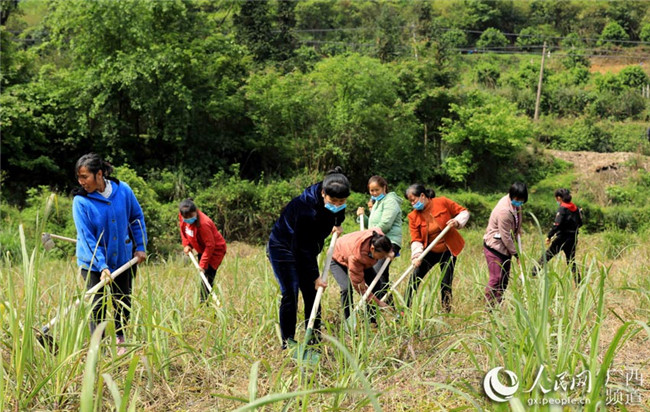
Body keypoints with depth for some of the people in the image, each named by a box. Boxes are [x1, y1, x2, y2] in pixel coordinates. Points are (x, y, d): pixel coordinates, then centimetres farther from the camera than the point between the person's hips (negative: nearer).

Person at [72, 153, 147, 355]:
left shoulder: (123, 190, -10)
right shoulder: (80, 201, -16)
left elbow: (137, 218, 5)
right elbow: (87, 238, -19)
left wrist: (140, 246, 1)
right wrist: (102, 266, -25)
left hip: (123, 259, 3)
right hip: (94, 263, -3)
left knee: (123, 302, 14)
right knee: (98, 305, -4)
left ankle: (121, 340, 34)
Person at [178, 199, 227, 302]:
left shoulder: (203, 224, -35)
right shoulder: (182, 218, -12)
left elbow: (210, 245, -30)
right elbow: (183, 230, 11)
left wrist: (203, 263, -29)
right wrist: (186, 244, -2)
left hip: (215, 250, -8)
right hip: (202, 249, 8)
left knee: (207, 277, -14)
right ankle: (205, 302, 25)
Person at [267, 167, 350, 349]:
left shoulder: (335, 200, -14)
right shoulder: (306, 209, -36)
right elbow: (304, 248, -28)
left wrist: (337, 224, -2)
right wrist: (315, 276, -23)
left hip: (305, 250, 7)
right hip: (283, 248, -7)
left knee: (312, 293, 4)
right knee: (290, 294, -10)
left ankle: (315, 339, 11)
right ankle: (287, 342, -1)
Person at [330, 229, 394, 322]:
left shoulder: (379, 237, -32)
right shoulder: (356, 257, -46)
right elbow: (359, 284, -35)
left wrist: (388, 253, -17)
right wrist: (378, 302, -34)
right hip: (338, 259, -7)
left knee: (376, 285, -4)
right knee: (347, 288, -29)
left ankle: (372, 321, 6)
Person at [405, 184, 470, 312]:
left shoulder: (443, 202, -11)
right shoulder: (413, 216, -6)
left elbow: (464, 212, -3)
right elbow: (416, 239, -11)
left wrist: (457, 221, -23)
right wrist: (417, 256, -27)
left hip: (448, 252, -2)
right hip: (429, 252, 2)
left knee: (446, 285, -1)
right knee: (414, 280, -6)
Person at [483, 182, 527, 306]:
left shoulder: (515, 204, -1)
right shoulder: (504, 211, -28)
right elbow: (506, 237, -22)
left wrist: (518, 229, 12)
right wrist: (516, 254, -14)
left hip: (505, 246, 9)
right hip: (494, 246, -9)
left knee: (505, 278, 11)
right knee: (496, 278, -11)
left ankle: (498, 305, 19)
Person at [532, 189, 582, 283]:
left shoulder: (562, 208, -12)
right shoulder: (575, 208, 9)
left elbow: (557, 224, -21)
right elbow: (580, 223, 15)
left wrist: (549, 236, -17)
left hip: (563, 238, -7)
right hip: (573, 238, 7)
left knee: (547, 255, 0)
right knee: (571, 261, 14)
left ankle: (533, 272, -2)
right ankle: (578, 283, 12)